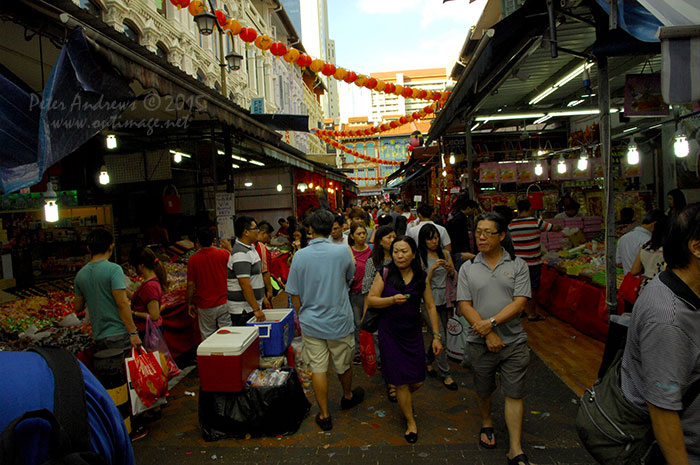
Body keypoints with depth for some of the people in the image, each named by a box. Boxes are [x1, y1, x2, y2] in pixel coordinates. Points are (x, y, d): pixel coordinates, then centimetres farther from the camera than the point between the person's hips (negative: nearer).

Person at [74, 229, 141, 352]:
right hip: (119, 334, -6)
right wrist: (133, 333, -17)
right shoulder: (114, 269, -12)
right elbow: (122, 303, -19)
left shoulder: (80, 275, 7)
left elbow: (77, 308, 15)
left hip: (99, 338, 6)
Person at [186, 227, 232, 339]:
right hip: (224, 303, 1)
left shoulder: (193, 260, -8)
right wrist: (229, 247, 23)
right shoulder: (224, 254, -7)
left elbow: (191, 285, -4)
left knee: (207, 336, 10)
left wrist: (190, 303, 8)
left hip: (205, 306, -1)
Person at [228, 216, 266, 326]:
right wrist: (256, 309, -23)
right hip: (243, 310, -9)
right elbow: (245, 285, -25)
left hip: (252, 306, 9)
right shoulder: (240, 254, -20)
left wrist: (263, 297, 22)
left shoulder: (250, 248, 13)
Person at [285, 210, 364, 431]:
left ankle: (324, 415, 17)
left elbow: (294, 294, -2)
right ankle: (348, 397, 44)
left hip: (311, 322, 1)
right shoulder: (342, 252, -12)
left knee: (318, 368, 9)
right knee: (343, 365, 20)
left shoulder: (300, 256, -9)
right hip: (339, 321, 0)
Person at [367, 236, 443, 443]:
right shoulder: (385, 274, -6)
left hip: (413, 333, 2)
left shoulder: (421, 277, 0)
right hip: (390, 334, -2)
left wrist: (436, 336, 1)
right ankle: (410, 422, 27)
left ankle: (404, 398, 41)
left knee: (418, 380, 4)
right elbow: (370, 299, -6)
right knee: (401, 382, 4)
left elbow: (431, 307, 3)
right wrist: (392, 300, -22)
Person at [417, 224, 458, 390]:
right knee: (440, 337, -4)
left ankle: (428, 360, 37)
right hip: (430, 301, -5)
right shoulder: (420, 258, -8)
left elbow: (454, 275, 13)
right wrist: (432, 268, -22)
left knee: (440, 336, 12)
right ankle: (445, 374, 10)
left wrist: (450, 268, -9)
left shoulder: (444, 253, 5)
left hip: (444, 300, 5)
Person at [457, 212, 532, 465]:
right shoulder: (468, 268, 0)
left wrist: (491, 323, -20)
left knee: (514, 393, 5)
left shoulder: (518, 265, -2)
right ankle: (486, 423, 45)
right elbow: (465, 306, -5)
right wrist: (488, 335, -14)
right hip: (480, 343, 1)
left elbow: (519, 304, -9)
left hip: (513, 342, -1)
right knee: (483, 390, 18)